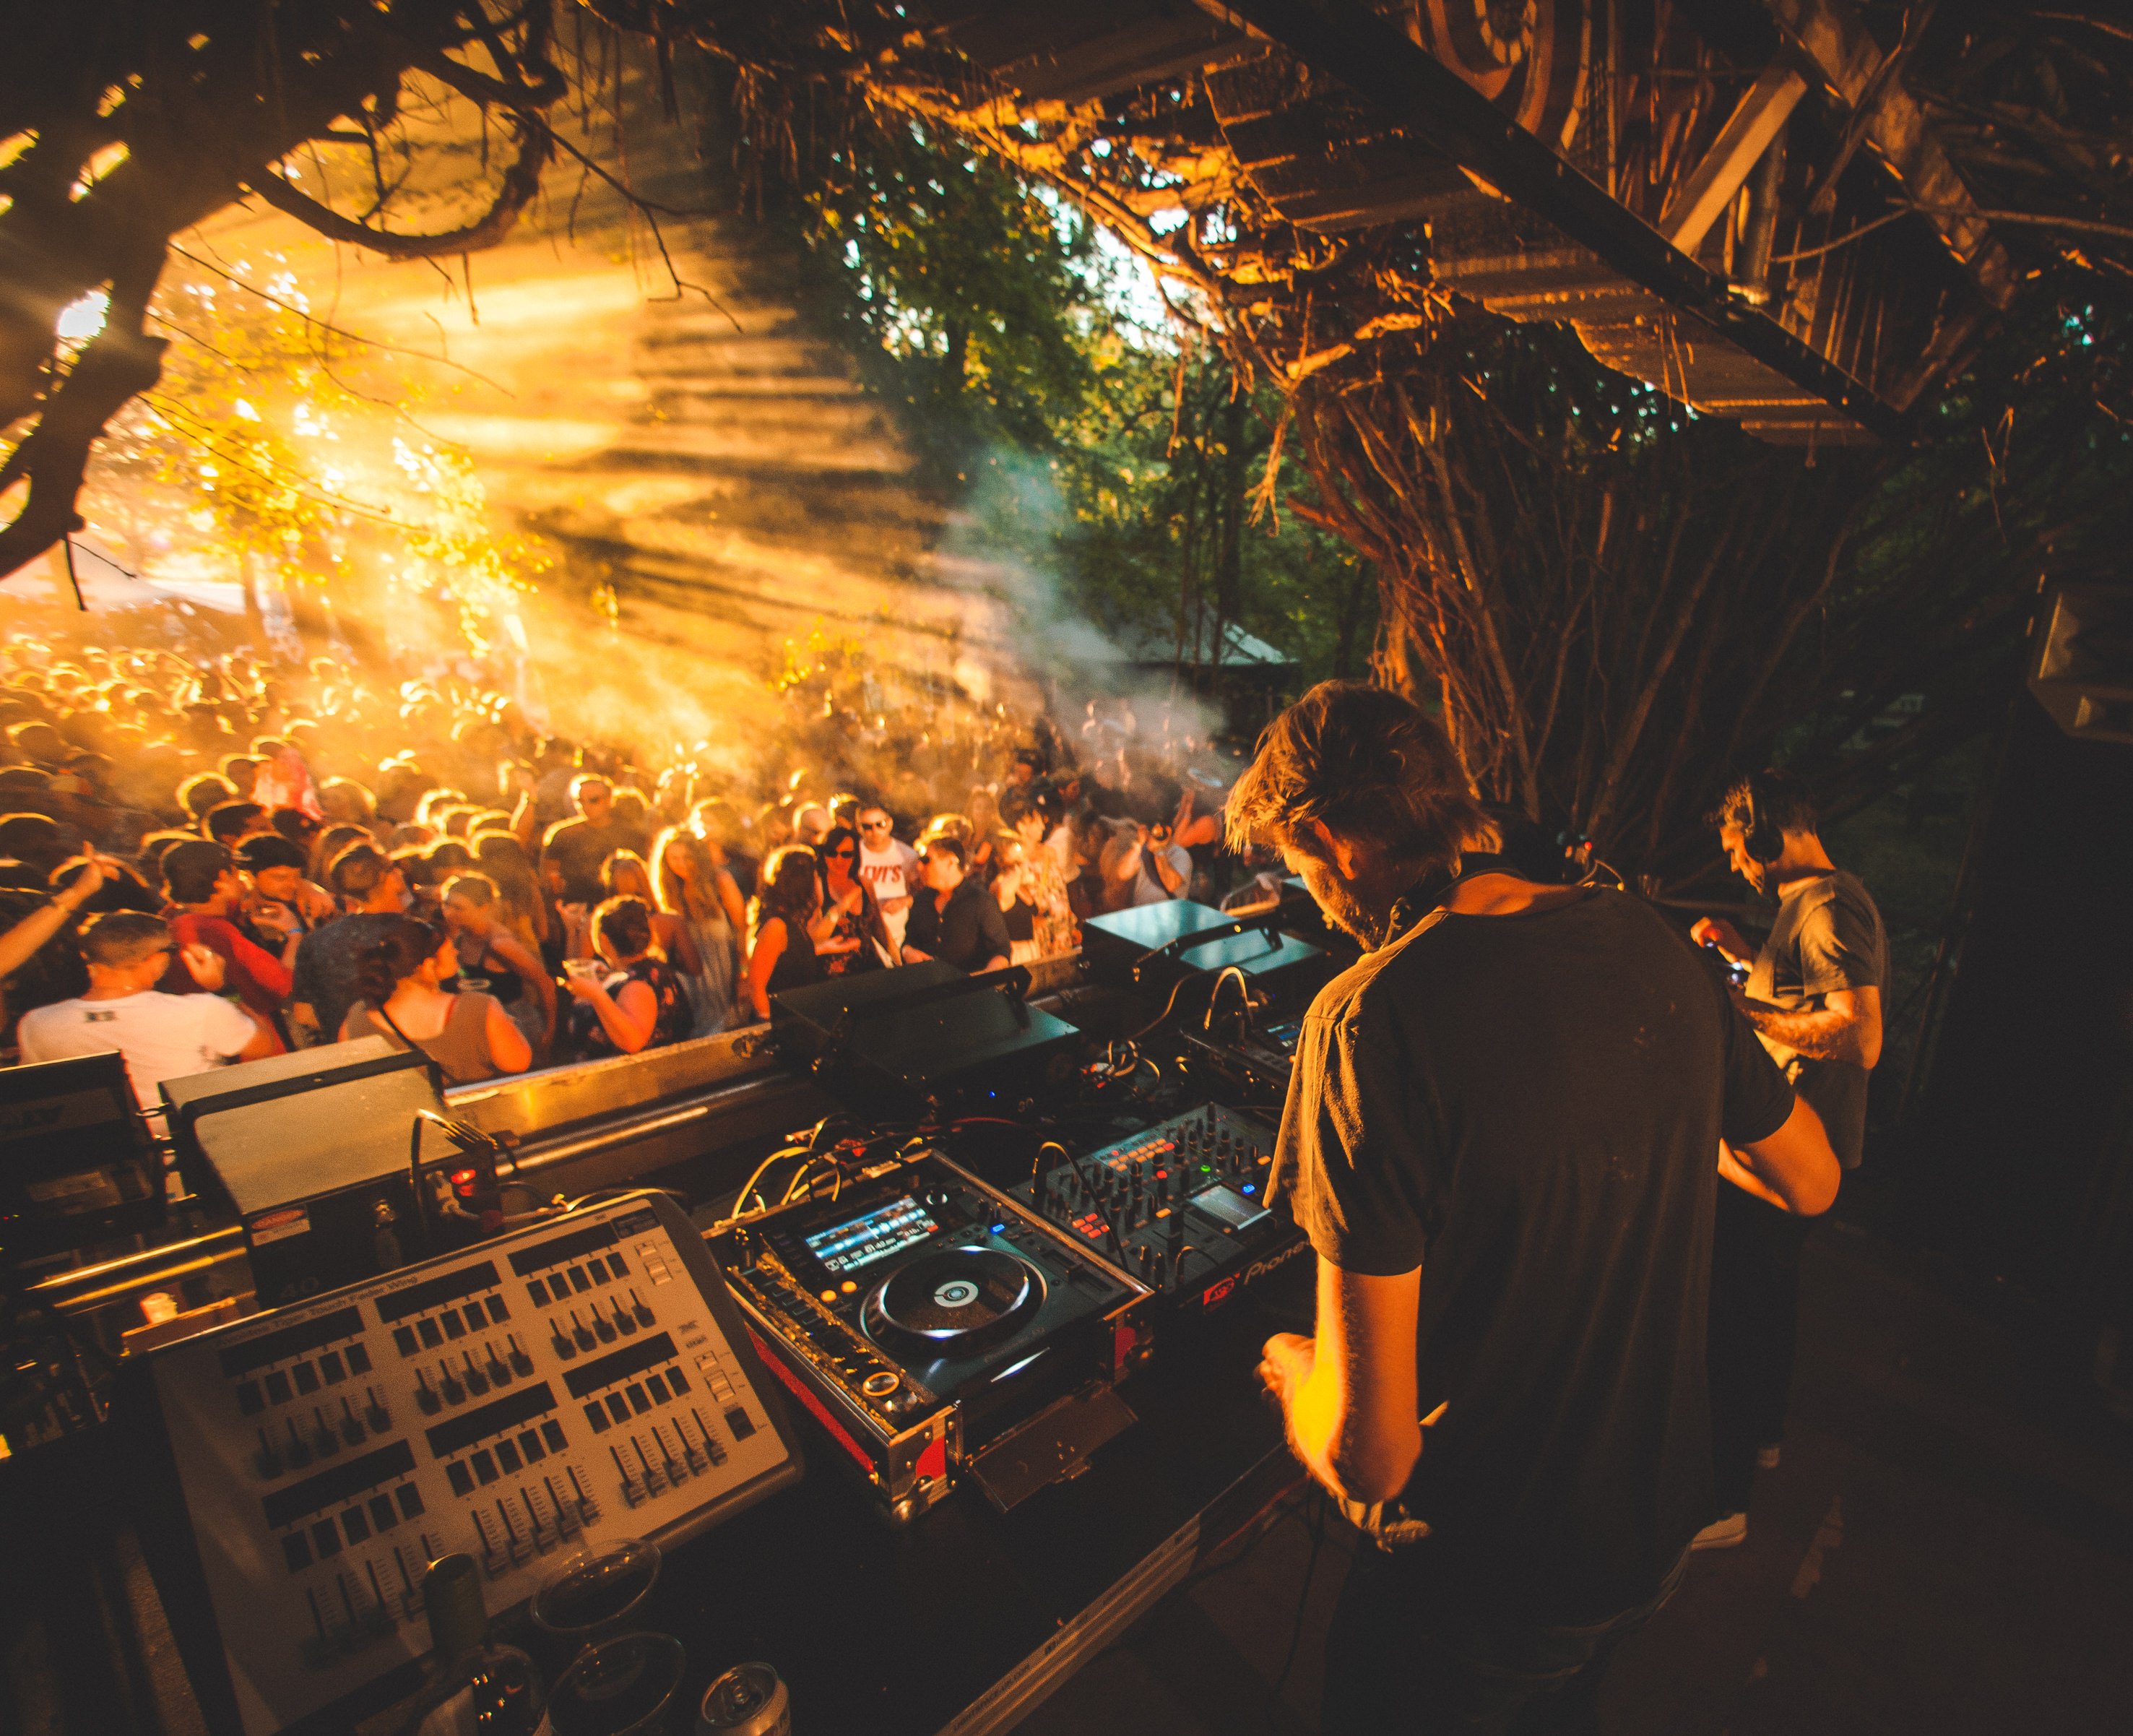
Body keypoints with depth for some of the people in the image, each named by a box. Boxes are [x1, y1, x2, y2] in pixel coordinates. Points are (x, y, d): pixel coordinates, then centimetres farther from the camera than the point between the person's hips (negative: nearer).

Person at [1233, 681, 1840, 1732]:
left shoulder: (1372, 1022, -32)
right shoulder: (1652, 945, -10)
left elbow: (1368, 1452, -29)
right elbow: (1811, 1182, 7)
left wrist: (1289, 1366, -7)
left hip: (1488, 1585, -5)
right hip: (1665, 1518, 6)